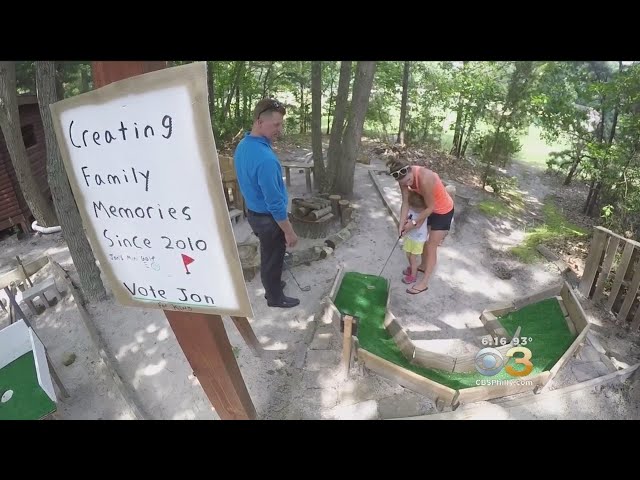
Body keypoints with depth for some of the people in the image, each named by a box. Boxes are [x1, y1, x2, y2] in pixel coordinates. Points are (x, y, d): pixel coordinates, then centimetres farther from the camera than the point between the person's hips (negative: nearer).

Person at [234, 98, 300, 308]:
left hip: (253, 212, 9)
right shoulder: (265, 158, -32)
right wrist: (289, 232, -18)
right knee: (273, 259, 12)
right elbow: (275, 203, -28)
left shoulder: (242, 146, -2)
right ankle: (275, 298, 33)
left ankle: (271, 286, 48)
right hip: (268, 218, -9)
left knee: (267, 255, 27)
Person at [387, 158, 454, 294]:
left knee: (432, 246, 0)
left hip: (443, 210, -7)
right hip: (429, 207, 7)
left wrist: (414, 222, -18)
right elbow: (405, 202, -10)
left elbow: (430, 207, -28)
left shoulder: (425, 179, -40)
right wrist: (402, 224, -15)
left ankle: (424, 283, 12)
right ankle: (423, 266, 47)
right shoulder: (405, 177, -19)